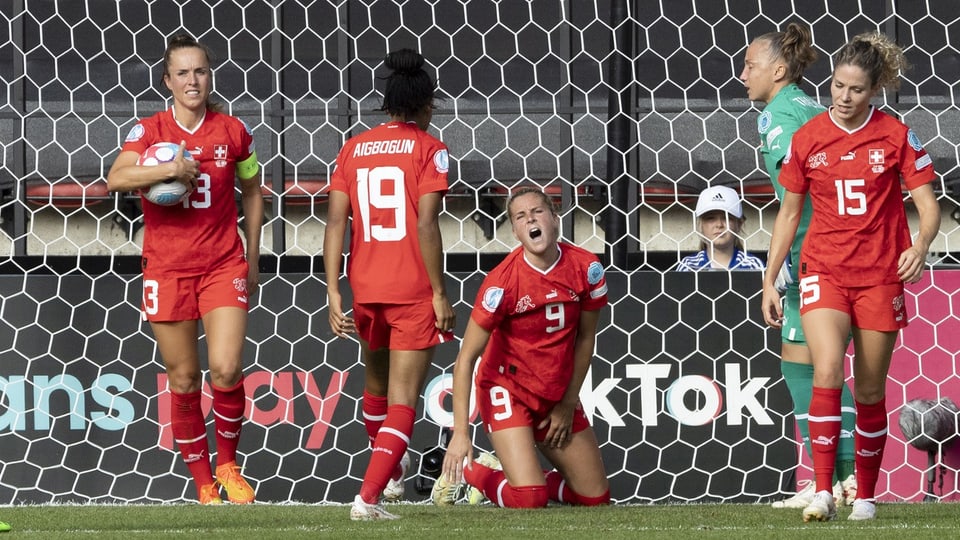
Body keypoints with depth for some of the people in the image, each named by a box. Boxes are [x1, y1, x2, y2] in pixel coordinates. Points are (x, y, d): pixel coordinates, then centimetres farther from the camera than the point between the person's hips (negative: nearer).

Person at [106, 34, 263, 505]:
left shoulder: (232, 131, 3)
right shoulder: (149, 130, -2)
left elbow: (252, 192, 15)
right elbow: (116, 178, -18)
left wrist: (252, 259, 15)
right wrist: (168, 169, -30)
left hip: (223, 266, 0)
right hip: (166, 268, 0)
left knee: (226, 370, -14)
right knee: (183, 379, 3)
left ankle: (228, 464, 10)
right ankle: (204, 484, 14)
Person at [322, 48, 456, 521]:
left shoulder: (353, 149, 8)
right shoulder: (428, 148, -4)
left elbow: (336, 221, 1)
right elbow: (426, 224, -13)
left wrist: (334, 291, 2)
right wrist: (440, 293, -9)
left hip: (365, 288, 5)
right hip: (413, 290, -5)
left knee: (376, 381, 27)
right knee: (402, 400, -6)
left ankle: (390, 469, 47)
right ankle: (369, 496, -22)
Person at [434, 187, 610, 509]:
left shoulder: (586, 268, -11)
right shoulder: (503, 281, -23)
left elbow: (585, 338, 3)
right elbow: (466, 358, -20)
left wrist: (568, 404, 3)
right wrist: (460, 432, -25)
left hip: (558, 395, 5)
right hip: (507, 390, -5)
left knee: (596, 498, 7)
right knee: (529, 499, -20)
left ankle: (504, 471, 26)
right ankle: (464, 471, 9)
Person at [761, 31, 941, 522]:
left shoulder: (895, 136, -3)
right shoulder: (808, 139, 1)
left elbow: (928, 205, -3)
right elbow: (789, 212, 10)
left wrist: (920, 245, -24)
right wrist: (770, 280, 8)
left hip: (879, 275, 0)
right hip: (823, 270, 0)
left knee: (870, 393, 6)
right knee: (827, 373, -21)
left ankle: (866, 496, 21)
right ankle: (822, 492, -25)